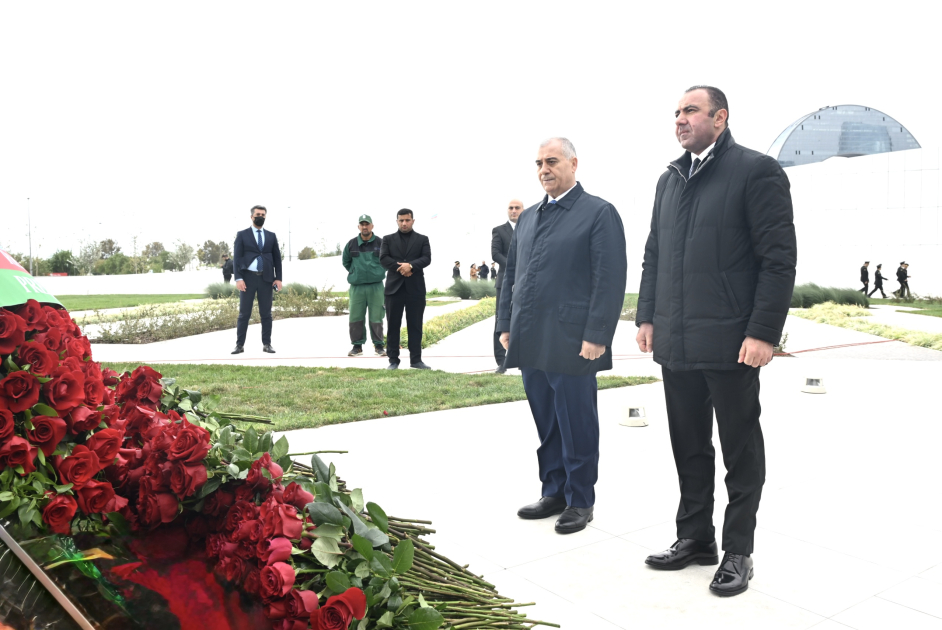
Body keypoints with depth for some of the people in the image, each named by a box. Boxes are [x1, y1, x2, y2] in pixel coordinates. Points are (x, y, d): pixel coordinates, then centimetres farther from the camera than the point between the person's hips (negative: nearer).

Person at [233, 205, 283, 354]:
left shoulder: (271, 236, 12)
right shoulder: (242, 235, 5)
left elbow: (277, 258, 11)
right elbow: (237, 258, -1)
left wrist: (278, 278, 2)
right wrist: (238, 278, -11)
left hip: (266, 279, 2)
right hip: (248, 278, -2)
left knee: (266, 314, 3)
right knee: (244, 314, 0)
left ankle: (266, 344, 9)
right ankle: (239, 345, 4)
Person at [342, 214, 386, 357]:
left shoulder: (381, 243, 1)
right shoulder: (351, 244, 5)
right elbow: (346, 262, 19)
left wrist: (379, 272, 9)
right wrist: (355, 272, 13)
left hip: (376, 286, -1)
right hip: (356, 286, 2)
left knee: (376, 318, 0)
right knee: (356, 318, 2)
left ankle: (378, 345, 11)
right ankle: (357, 346, 11)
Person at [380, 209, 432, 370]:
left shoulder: (422, 239, 10)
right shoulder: (388, 239, 11)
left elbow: (427, 258, -3)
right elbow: (383, 258, -2)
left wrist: (411, 266, -19)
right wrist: (400, 268, -14)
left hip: (415, 288, 0)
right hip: (394, 287, 0)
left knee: (415, 325, 3)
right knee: (393, 325, 2)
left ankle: (416, 359, 8)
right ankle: (393, 360, 7)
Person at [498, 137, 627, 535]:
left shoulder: (600, 213, -3)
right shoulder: (528, 218, 17)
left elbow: (611, 279, -10)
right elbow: (511, 274, 19)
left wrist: (596, 336, -15)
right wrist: (506, 325, 12)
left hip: (571, 345, -6)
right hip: (531, 343, 6)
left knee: (577, 426, 4)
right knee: (546, 425, 14)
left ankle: (580, 501, 19)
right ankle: (554, 492, 28)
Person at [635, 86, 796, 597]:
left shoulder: (757, 171, -5)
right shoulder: (670, 179, 15)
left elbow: (779, 259, -10)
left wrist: (763, 332, -15)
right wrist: (647, 317, 10)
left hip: (729, 343, -6)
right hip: (676, 343, 6)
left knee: (740, 452, 8)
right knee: (689, 449, 14)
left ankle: (737, 551, 22)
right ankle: (695, 537, 29)